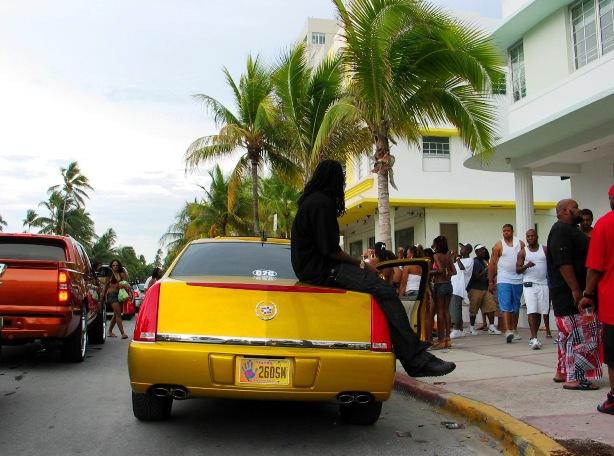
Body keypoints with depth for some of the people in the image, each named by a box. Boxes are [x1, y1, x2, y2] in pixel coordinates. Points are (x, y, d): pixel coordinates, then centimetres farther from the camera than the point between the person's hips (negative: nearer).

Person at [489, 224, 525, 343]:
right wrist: (490, 282, -2)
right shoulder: (498, 245, 0)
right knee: (505, 306, -11)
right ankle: (507, 331, -18)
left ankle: (514, 330, 22)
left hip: (518, 280, 3)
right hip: (503, 280, -3)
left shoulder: (520, 244, 7)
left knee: (516, 306, 11)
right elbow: (492, 264, 1)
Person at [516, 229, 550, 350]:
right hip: (529, 284, -2)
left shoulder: (545, 250, 7)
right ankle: (534, 338, -17)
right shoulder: (523, 252, 5)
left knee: (540, 312, 5)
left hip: (543, 284, 2)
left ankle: (533, 337, 17)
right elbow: (518, 270, 3)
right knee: (531, 311, -13)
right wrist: (526, 266, -17)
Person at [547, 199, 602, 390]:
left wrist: (579, 289, 20)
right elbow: (563, 262, -24)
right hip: (570, 293, -11)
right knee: (579, 335, -10)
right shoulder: (561, 230, -15)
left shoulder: (570, 230, 19)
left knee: (570, 334, 14)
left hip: (576, 292, 11)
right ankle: (574, 378, -6)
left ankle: (563, 373, 21)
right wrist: (575, 289, -26)